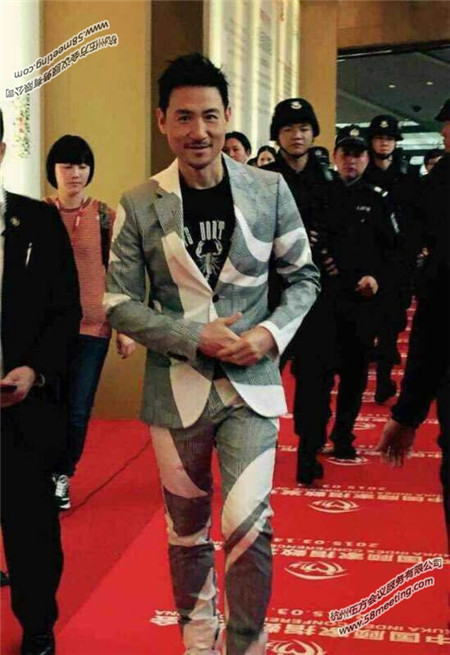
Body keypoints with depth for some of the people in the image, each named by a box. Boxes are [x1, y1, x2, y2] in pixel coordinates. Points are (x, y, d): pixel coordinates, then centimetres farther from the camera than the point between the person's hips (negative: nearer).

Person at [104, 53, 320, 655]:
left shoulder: (270, 190, -2)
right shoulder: (138, 206, -5)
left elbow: (304, 277, 6)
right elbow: (119, 303, -4)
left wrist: (273, 332, -12)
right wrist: (195, 338, -15)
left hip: (252, 384, 0)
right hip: (176, 389, 1)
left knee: (248, 526, -10)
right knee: (188, 529, 15)